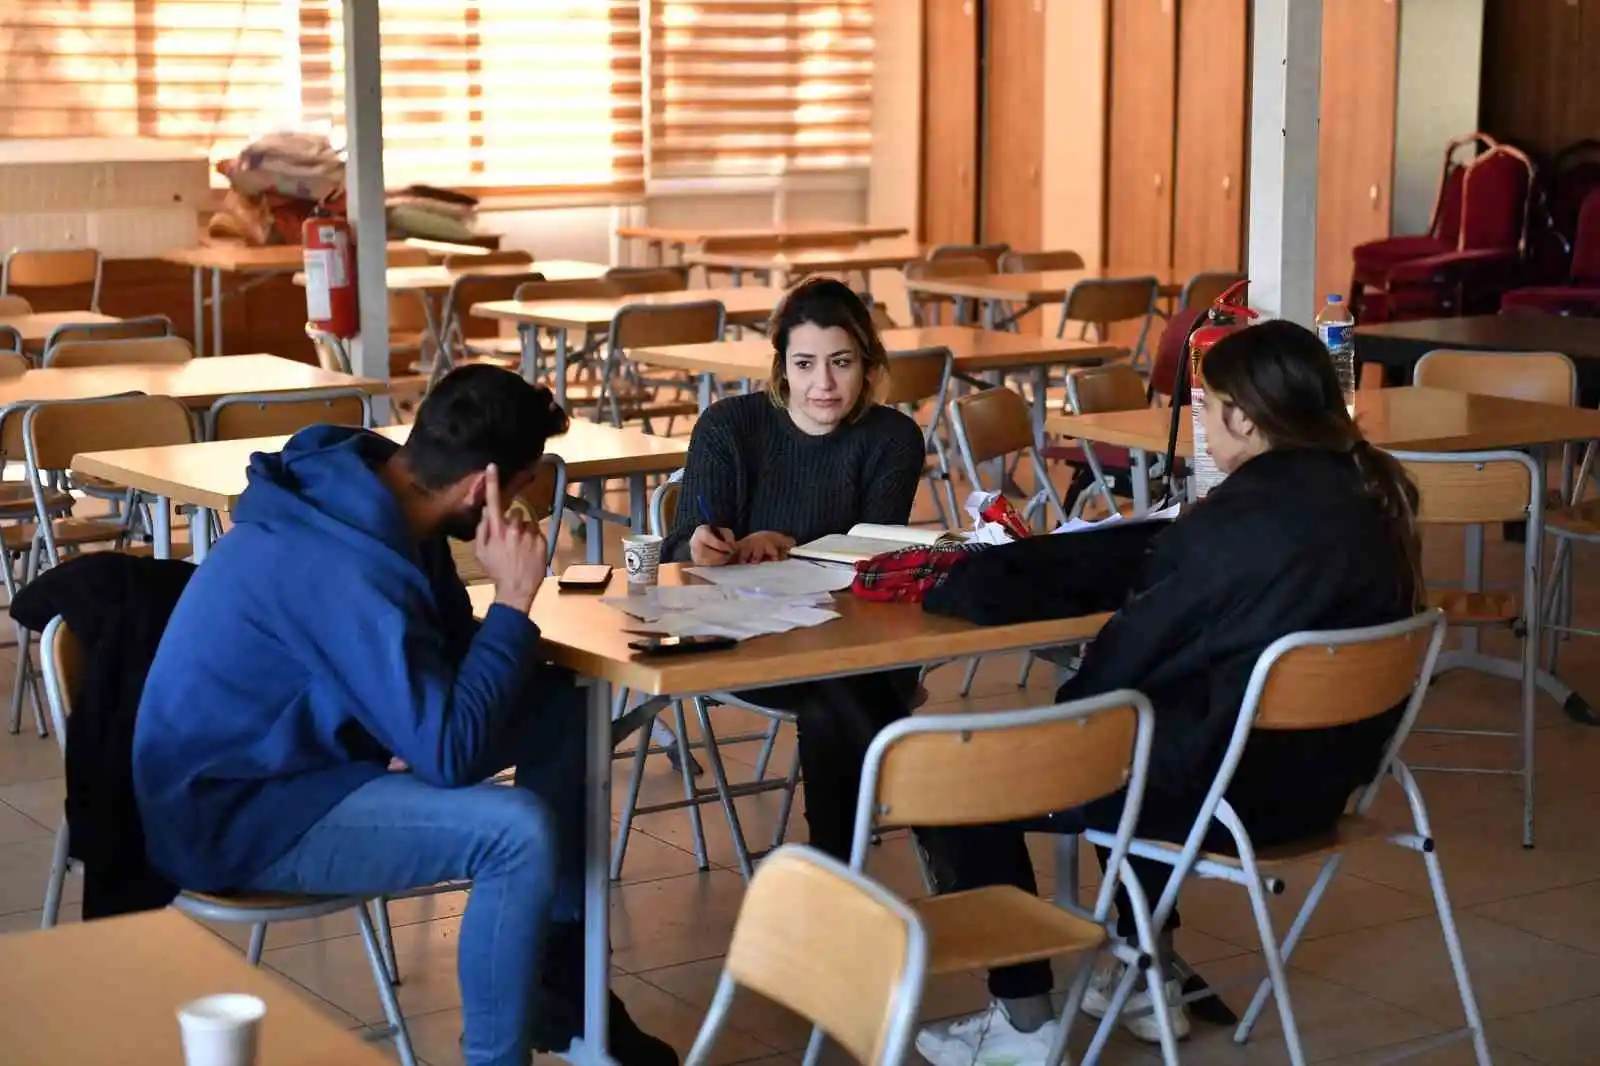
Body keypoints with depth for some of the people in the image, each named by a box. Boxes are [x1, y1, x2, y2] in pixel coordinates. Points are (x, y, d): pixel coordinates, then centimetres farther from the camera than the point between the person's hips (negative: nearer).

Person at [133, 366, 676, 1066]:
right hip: (235, 813, -10)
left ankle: (563, 981, 15)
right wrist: (513, 601, -24)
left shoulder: (373, 488, -4)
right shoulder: (348, 570, -32)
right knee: (520, 831, -28)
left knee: (564, 711, 7)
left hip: (304, 742, 10)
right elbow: (450, 756, -30)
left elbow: (449, 649, 9)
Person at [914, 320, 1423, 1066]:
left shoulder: (1237, 521, -22)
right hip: (1320, 774, 9)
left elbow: (1132, 654, -12)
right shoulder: (1369, 499, 2)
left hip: (1227, 786, -9)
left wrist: (1062, 713, 6)